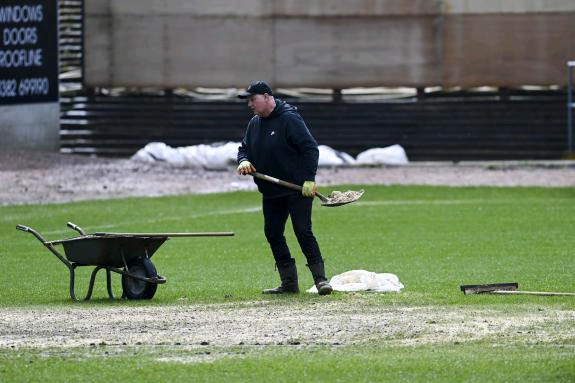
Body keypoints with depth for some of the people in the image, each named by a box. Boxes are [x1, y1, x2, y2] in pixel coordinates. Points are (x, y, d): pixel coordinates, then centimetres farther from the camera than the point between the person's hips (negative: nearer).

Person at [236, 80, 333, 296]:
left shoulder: (289, 119, -12)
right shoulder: (254, 123, 12)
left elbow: (310, 148, -15)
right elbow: (244, 148, 20)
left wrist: (308, 179, -22)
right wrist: (244, 161, -4)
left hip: (298, 189, -8)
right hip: (271, 192, 8)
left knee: (303, 232, -14)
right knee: (273, 234, 6)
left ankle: (320, 278, -12)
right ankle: (289, 282, 12)